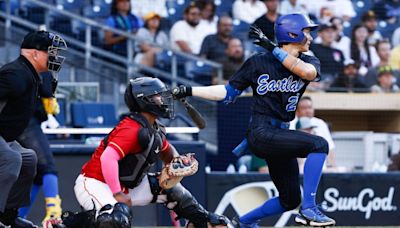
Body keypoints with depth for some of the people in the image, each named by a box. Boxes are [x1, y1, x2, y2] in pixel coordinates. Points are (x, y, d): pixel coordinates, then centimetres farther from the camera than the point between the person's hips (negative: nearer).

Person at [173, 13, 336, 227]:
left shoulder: (309, 62, 6)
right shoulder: (258, 62, -3)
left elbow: (308, 72, -20)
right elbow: (228, 93, 3)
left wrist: (273, 48, -16)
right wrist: (189, 91, -5)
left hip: (280, 133, 6)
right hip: (261, 132, -6)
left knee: (290, 199, 11)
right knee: (319, 144, -26)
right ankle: (308, 209, -29)